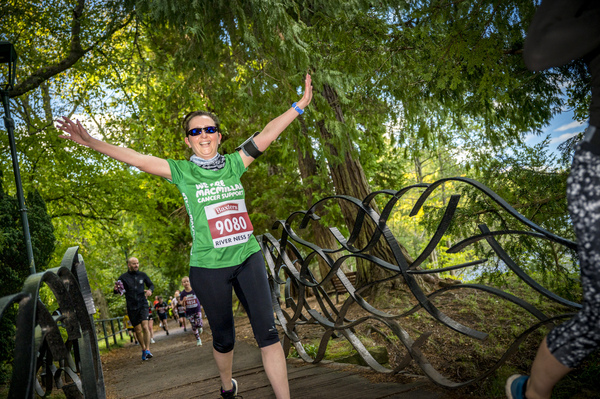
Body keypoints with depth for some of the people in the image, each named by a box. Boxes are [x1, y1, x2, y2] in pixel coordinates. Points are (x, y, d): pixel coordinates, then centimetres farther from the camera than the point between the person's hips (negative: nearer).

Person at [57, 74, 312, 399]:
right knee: (223, 337, 13)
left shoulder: (234, 163, 5)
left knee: (268, 332, -2)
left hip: (247, 257, 2)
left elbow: (267, 134, 5)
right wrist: (91, 142, -15)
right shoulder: (182, 171, 0)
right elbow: (137, 159, -7)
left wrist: (301, 104, 5)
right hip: (208, 266, -1)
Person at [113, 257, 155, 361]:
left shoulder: (142, 275, 5)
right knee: (138, 330, 7)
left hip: (142, 304, 0)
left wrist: (150, 290, -5)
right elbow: (117, 291, 4)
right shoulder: (123, 277, 0)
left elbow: (151, 284, 17)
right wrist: (116, 289, -20)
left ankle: (147, 350, -12)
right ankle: (143, 349, 27)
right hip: (131, 307, 0)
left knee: (145, 326, -16)